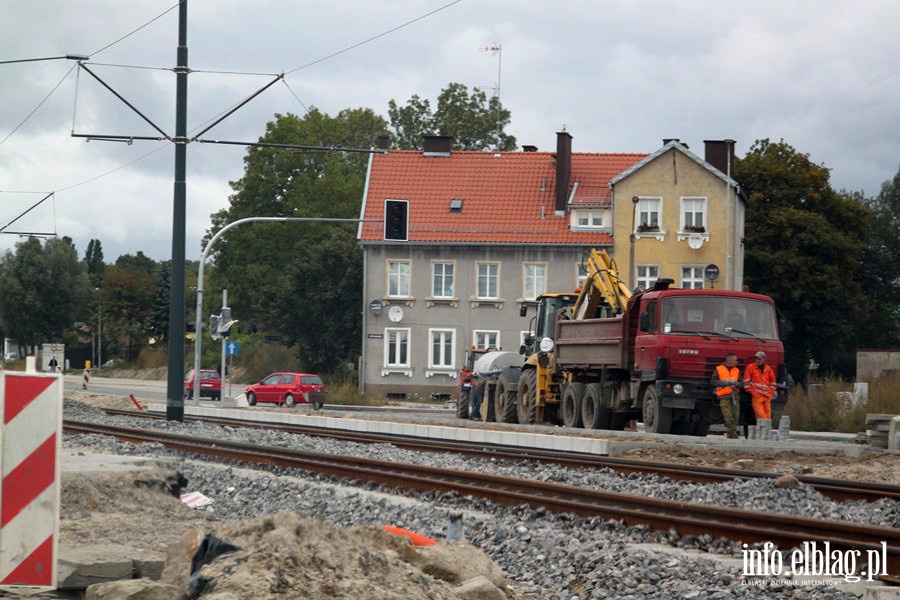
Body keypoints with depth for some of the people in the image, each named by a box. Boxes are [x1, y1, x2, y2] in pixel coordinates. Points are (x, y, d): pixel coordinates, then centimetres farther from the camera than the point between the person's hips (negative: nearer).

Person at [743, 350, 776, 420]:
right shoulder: (750, 367, 1)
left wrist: (771, 392, 11)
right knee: (761, 417, -13)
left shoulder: (768, 369, 12)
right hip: (757, 397, -4)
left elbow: (772, 383, 21)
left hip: (767, 397, 4)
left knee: (768, 417, 4)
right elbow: (746, 382, 0)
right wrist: (751, 391, -5)